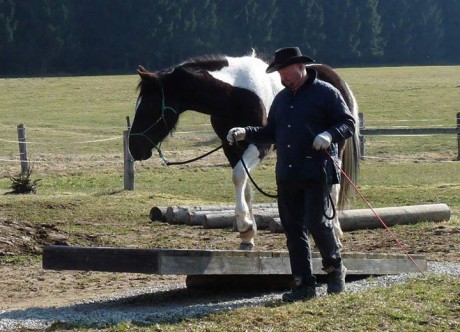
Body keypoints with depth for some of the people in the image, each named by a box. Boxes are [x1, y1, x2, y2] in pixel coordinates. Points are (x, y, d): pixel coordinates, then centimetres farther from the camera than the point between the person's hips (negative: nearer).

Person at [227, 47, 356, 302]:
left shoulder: (325, 92, -1)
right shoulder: (281, 99, 18)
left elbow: (348, 123, -4)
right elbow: (271, 133, 20)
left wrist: (330, 135, -23)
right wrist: (245, 133, 4)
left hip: (317, 173, -6)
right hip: (286, 175, 6)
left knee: (318, 223, -10)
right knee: (293, 229, 4)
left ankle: (335, 268, 16)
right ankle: (303, 284, 8)